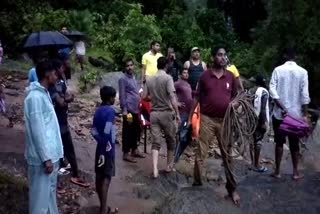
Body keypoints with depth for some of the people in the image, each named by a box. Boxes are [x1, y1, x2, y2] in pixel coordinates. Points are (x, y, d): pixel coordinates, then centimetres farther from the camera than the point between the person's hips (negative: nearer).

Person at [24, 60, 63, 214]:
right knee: (41, 194, 3)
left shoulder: (44, 93, 10)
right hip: (42, 156, -10)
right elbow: (37, 131, -22)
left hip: (51, 153, 10)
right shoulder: (35, 97, -21)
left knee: (50, 189, 21)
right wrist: (45, 158, -21)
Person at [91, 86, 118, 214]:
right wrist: (108, 145, -15)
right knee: (106, 178, -5)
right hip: (108, 148, -8)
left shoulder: (98, 110, 7)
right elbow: (107, 132, -24)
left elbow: (94, 131, 5)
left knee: (99, 177, 12)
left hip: (100, 147, 8)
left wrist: (101, 141, 8)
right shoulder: (110, 110, -16)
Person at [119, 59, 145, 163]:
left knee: (136, 130, 16)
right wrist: (124, 109, -18)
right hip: (129, 109, -8)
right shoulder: (123, 79, -10)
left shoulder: (133, 77, 15)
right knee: (127, 132, -2)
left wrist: (139, 106, 17)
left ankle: (134, 150, 28)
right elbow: (122, 95, -14)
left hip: (136, 109, 8)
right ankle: (126, 154, 5)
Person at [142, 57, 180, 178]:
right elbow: (172, 97, -18)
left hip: (154, 113, 4)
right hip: (167, 113, -4)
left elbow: (144, 97, 8)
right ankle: (169, 166, 26)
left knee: (155, 142, 3)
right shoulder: (168, 78, -10)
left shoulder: (149, 80, 5)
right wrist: (177, 113, -14)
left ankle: (155, 170, -8)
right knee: (171, 141, 16)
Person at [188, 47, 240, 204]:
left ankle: (231, 188, 16)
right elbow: (197, 97, 5)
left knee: (227, 154, 7)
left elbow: (235, 96, 15)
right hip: (207, 119, -2)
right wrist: (190, 117, 2)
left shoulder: (230, 76, 5)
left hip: (225, 120, 2)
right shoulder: (205, 76, 0)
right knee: (201, 152, 3)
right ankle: (197, 182, 16)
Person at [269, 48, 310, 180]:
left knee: (279, 142, 10)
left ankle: (277, 171, 14)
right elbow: (304, 95, -8)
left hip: (279, 113, 0)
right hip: (296, 114, 0)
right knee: (294, 144, 11)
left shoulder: (278, 70, -3)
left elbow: (272, 91, -12)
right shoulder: (302, 72, -4)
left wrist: (282, 108, -11)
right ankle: (295, 172, 16)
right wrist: (304, 114, -3)